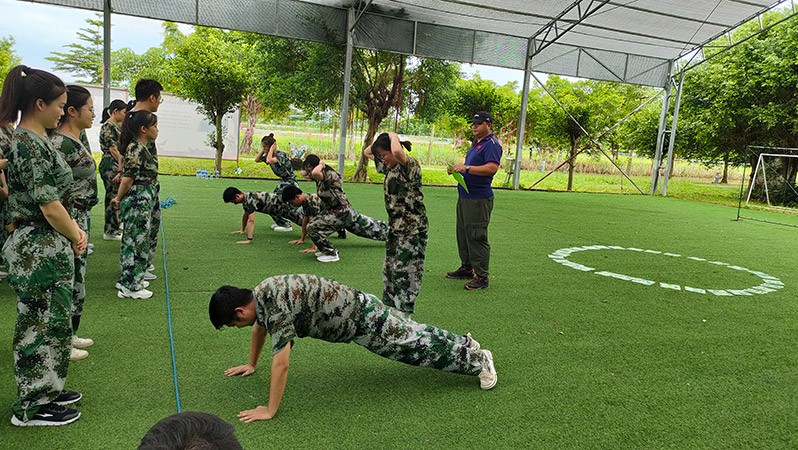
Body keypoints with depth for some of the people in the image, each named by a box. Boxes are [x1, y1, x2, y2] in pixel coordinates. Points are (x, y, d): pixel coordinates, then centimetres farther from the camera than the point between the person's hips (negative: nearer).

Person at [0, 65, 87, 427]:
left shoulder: (36, 139, 11)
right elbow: (49, 208, -21)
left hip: (48, 247, 10)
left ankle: (46, 389, 35)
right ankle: (32, 406, 18)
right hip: (38, 250, -10)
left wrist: (75, 230, 3)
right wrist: (75, 238, -6)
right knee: (41, 325, 3)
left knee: (51, 321, 19)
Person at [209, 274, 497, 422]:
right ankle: (463, 344, 42)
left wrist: (269, 411, -24)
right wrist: (251, 364, 29)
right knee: (411, 335, 24)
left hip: (361, 318, -8)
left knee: (416, 345, 6)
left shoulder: (276, 308, -31)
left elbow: (281, 363, -32)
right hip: (351, 311, 8)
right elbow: (260, 328, 20)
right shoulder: (259, 294, -1)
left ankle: (477, 359, 22)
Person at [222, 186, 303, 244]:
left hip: (279, 205, -9)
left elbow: (251, 221, -38)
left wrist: (249, 240, -41)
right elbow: (245, 216, 19)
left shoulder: (250, 200, -31)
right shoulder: (245, 198, 0)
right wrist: (242, 230, 24)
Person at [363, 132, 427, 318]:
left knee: (404, 270, -6)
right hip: (395, 226, 9)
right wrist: (380, 141, 6)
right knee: (389, 267, 15)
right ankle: (390, 305, 27)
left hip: (413, 227, -9)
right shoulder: (388, 166, 10)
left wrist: (393, 136, -18)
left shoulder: (410, 165, -16)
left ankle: (404, 314, 3)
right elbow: (367, 152, 22)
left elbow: (397, 151, -39)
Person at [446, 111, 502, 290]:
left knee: (476, 237, -7)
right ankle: (466, 269, 30)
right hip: (464, 196, 10)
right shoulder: (476, 143, 19)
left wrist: (467, 168, -27)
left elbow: (492, 168, -26)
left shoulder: (492, 144, -12)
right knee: (463, 234, 17)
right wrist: (457, 168, 9)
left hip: (478, 199, -10)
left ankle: (481, 276, 0)